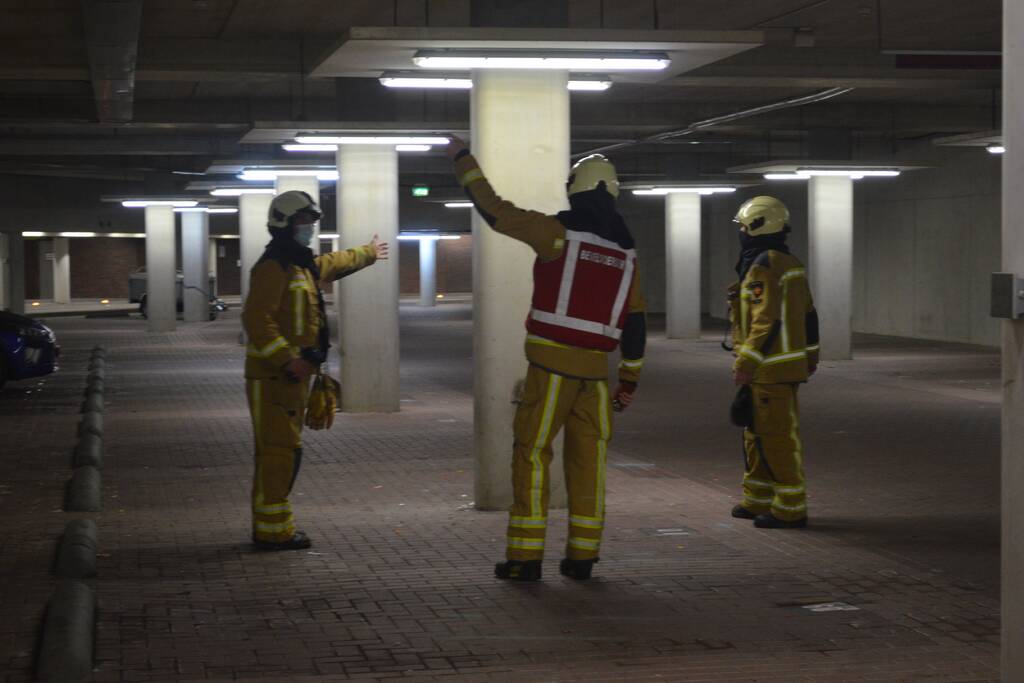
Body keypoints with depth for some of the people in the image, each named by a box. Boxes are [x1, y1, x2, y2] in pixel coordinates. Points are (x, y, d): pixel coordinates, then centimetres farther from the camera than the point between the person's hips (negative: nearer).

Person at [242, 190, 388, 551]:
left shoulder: (304, 264, 19)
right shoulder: (273, 267, -14)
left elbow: (334, 263, 42)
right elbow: (257, 319, -24)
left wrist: (368, 253, 58)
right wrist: (287, 358, -31)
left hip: (292, 373, 11)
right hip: (274, 375, -11)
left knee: (283, 450, 14)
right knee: (279, 450, -11)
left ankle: (270, 525, 21)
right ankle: (272, 530, -9)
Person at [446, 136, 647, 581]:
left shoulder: (560, 231, -6)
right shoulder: (625, 249, 11)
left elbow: (494, 209, -5)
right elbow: (634, 321, 12)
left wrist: (462, 159, 6)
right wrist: (630, 380, 20)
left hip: (552, 363, -5)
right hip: (595, 368, 5)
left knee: (531, 454, 1)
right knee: (588, 459, 10)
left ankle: (525, 557, -1)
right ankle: (581, 557, 10)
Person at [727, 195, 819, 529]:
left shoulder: (763, 267, -16)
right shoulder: (790, 264, 15)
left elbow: (767, 321, -22)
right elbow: (809, 314, 19)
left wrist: (745, 364, -21)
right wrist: (810, 356, 24)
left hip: (770, 368, -10)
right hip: (791, 362, 10)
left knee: (777, 436, -6)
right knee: (758, 433, 17)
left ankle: (790, 508, -2)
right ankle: (759, 501, 25)